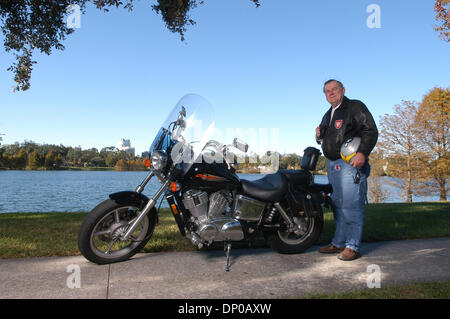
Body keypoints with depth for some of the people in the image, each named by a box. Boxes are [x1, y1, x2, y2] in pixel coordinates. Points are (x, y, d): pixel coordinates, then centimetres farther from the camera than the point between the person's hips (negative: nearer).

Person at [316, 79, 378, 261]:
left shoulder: (355, 107, 0)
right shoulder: (328, 115, 24)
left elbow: (371, 131, -10)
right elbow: (325, 140, 31)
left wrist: (362, 153, -23)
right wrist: (319, 136, 7)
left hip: (350, 164, -8)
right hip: (332, 164, 8)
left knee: (351, 205, -9)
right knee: (338, 205, 11)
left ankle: (353, 247, -3)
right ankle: (339, 243, 18)